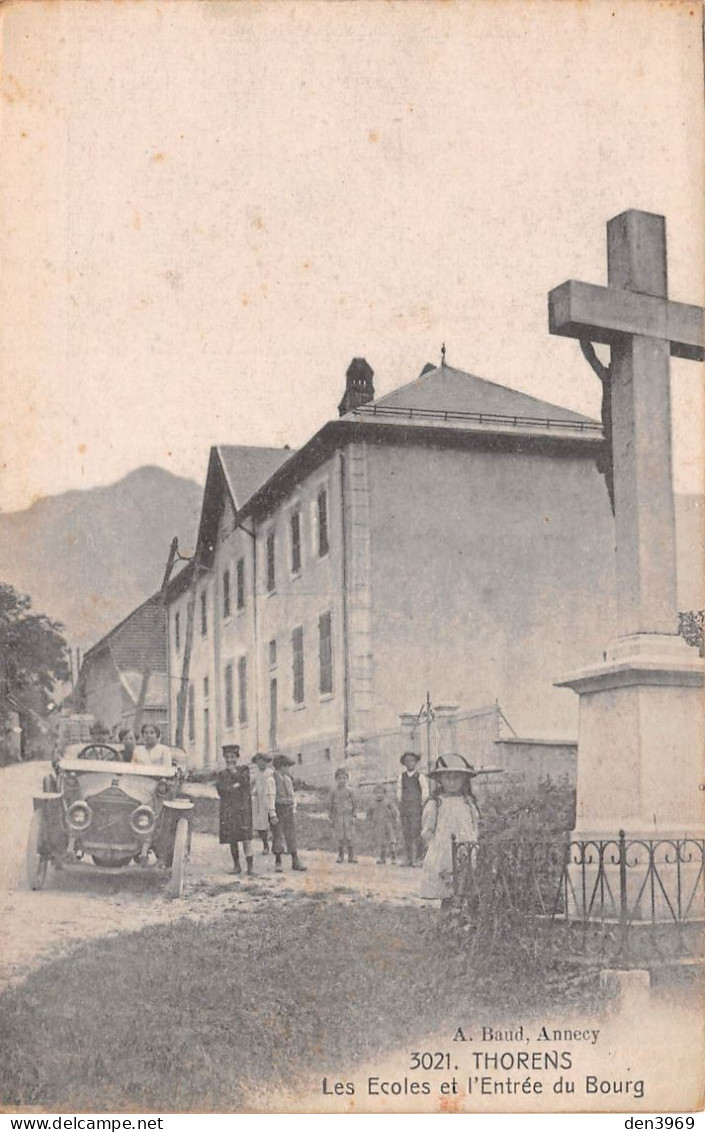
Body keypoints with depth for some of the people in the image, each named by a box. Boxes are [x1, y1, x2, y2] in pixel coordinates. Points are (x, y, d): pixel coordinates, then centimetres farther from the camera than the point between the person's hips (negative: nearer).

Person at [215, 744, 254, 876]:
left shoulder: (244, 770, 9)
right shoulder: (221, 774, 12)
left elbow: (244, 781, -11)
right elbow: (221, 791, -2)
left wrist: (233, 771, -7)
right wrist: (234, 786, -9)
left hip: (243, 809, -2)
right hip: (228, 810, 2)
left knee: (246, 838, -10)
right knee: (232, 838, 6)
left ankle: (250, 866, -11)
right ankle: (236, 865, 18)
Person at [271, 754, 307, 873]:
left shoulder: (288, 778, 14)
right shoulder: (272, 777, -6)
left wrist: (294, 807, 12)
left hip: (289, 809, 6)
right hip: (277, 809, -6)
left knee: (291, 835, 5)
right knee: (277, 835, -1)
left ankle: (295, 862, 7)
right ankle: (278, 862, 7)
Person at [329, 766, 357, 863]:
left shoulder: (349, 791, 0)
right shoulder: (334, 791, 2)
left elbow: (353, 804, 4)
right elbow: (331, 804, 7)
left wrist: (353, 816, -1)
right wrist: (331, 817, 4)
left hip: (348, 816, -1)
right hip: (338, 816, 1)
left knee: (350, 836, -3)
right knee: (339, 837, 4)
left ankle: (351, 856, 4)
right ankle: (340, 856, 15)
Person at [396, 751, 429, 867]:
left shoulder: (420, 777, -1)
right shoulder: (401, 777, 11)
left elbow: (425, 794, 2)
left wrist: (421, 806, -1)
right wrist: (401, 805, 10)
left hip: (417, 808, -4)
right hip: (404, 808, 4)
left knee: (416, 832, -11)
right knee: (406, 833, 2)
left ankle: (419, 858, -7)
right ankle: (409, 858, 6)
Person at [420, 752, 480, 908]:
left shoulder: (468, 803, 10)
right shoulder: (434, 804, 1)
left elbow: (476, 828, 14)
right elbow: (426, 832, 4)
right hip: (443, 858, -2)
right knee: (447, 896, -4)